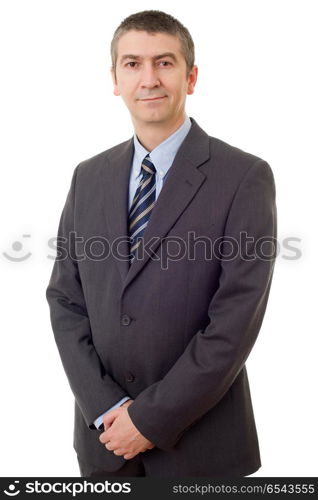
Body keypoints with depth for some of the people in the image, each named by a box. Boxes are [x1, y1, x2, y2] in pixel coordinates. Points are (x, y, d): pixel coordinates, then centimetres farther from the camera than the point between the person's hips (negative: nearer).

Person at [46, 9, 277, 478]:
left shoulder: (245, 177, -12)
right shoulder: (89, 177, 2)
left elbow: (235, 323, -16)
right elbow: (65, 300, 2)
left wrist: (151, 418, -14)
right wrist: (107, 409, -9)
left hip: (198, 444, -3)